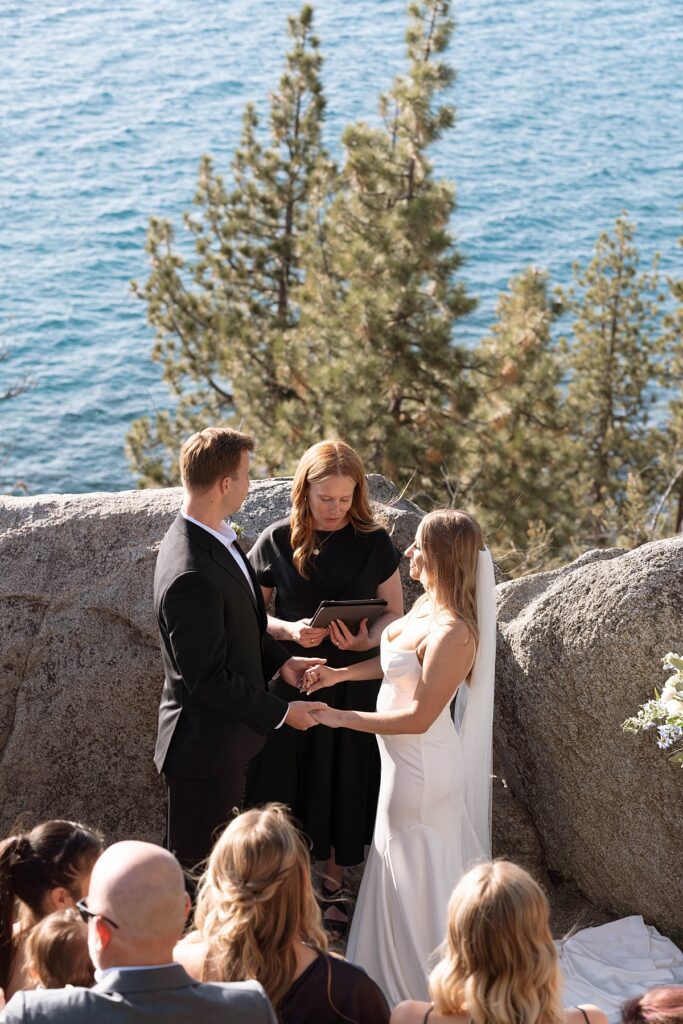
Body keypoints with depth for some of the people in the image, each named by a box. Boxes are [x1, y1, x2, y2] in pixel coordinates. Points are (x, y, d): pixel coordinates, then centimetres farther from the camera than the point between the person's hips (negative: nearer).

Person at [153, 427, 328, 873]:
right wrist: (281, 712, -16)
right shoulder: (192, 576, -32)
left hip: (230, 734, 10)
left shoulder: (212, 536, 0)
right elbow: (208, 678, -25)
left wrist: (280, 659, 3)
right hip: (208, 744, -10)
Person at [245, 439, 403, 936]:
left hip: (353, 686, 1)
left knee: (343, 785, 8)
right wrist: (290, 631, -18)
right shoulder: (276, 542, -4)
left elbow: (394, 614, 2)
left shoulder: (374, 544, -3)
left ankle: (332, 886, 26)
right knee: (286, 785, 3)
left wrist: (367, 640, -19)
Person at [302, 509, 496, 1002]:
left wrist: (343, 717, -20)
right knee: (400, 870, 24)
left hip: (421, 766, -9)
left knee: (415, 877, 8)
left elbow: (419, 717, -27)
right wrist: (341, 673, 6)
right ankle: (396, 975, 42)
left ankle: (417, 991, 27)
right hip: (406, 759, 9)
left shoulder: (453, 633, -31)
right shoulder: (427, 605, -2)